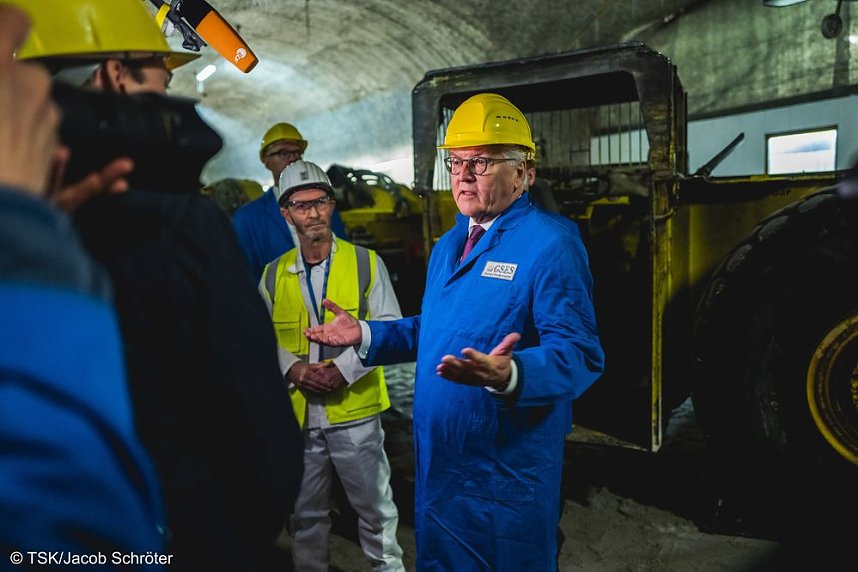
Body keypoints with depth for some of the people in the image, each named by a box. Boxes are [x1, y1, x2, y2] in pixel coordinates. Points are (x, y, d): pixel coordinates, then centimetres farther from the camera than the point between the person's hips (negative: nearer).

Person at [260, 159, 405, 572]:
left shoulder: (365, 262, -4)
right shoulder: (273, 274, 5)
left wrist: (342, 369, -17)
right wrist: (293, 369, -11)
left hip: (354, 412, -3)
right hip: (298, 413, 3)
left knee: (374, 507, 10)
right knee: (306, 511, 20)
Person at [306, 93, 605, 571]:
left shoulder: (551, 245, -16)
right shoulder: (450, 244, 11)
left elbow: (579, 355, -24)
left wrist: (508, 375, -42)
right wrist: (365, 335, 10)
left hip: (509, 474, -7)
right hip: (438, 462, 8)